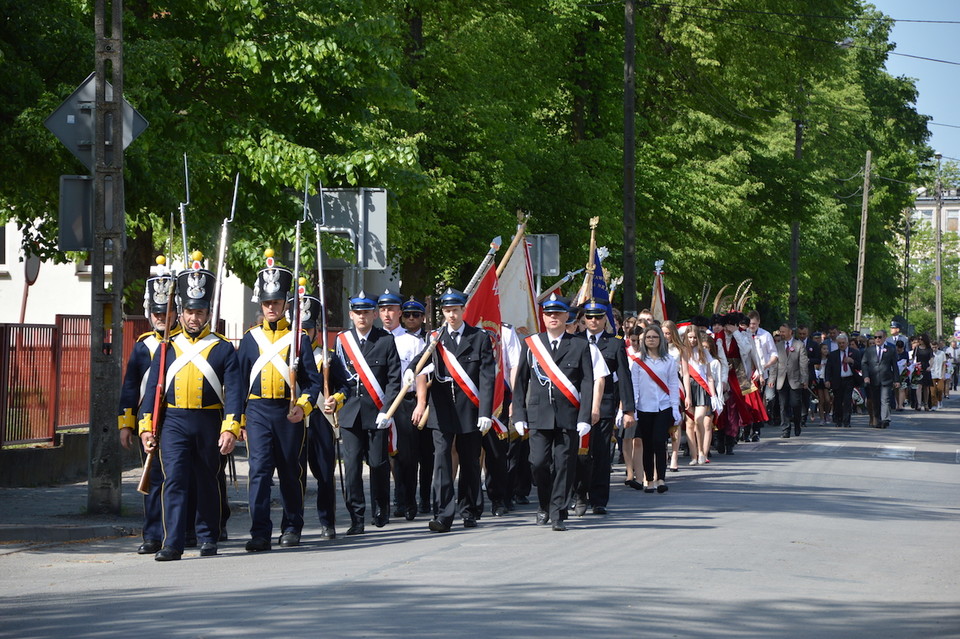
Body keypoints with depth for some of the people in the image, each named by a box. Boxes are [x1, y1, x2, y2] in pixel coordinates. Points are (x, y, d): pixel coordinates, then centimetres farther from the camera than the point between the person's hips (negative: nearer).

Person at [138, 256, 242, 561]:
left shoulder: (223, 349, 3)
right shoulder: (168, 348, 9)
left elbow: (234, 390, -3)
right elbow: (153, 388, 9)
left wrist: (230, 429, -13)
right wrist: (146, 426, 0)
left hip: (209, 423, 0)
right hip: (174, 422, 1)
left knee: (207, 483, 10)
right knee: (174, 481, -10)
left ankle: (208, 538, 24)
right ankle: (172, 544, -14)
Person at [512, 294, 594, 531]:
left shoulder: (580, 346, 6)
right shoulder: (531, 344, 10)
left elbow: (587, 384, 2)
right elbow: (520, 382, 11)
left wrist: (584, 418, -6)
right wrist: (519, 415, 3)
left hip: (568, 417, -1)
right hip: (539, 416, 1)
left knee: (564, 465, -3)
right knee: (538, 462, -6)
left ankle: (558, 514, 4)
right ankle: (545, 506, 17)